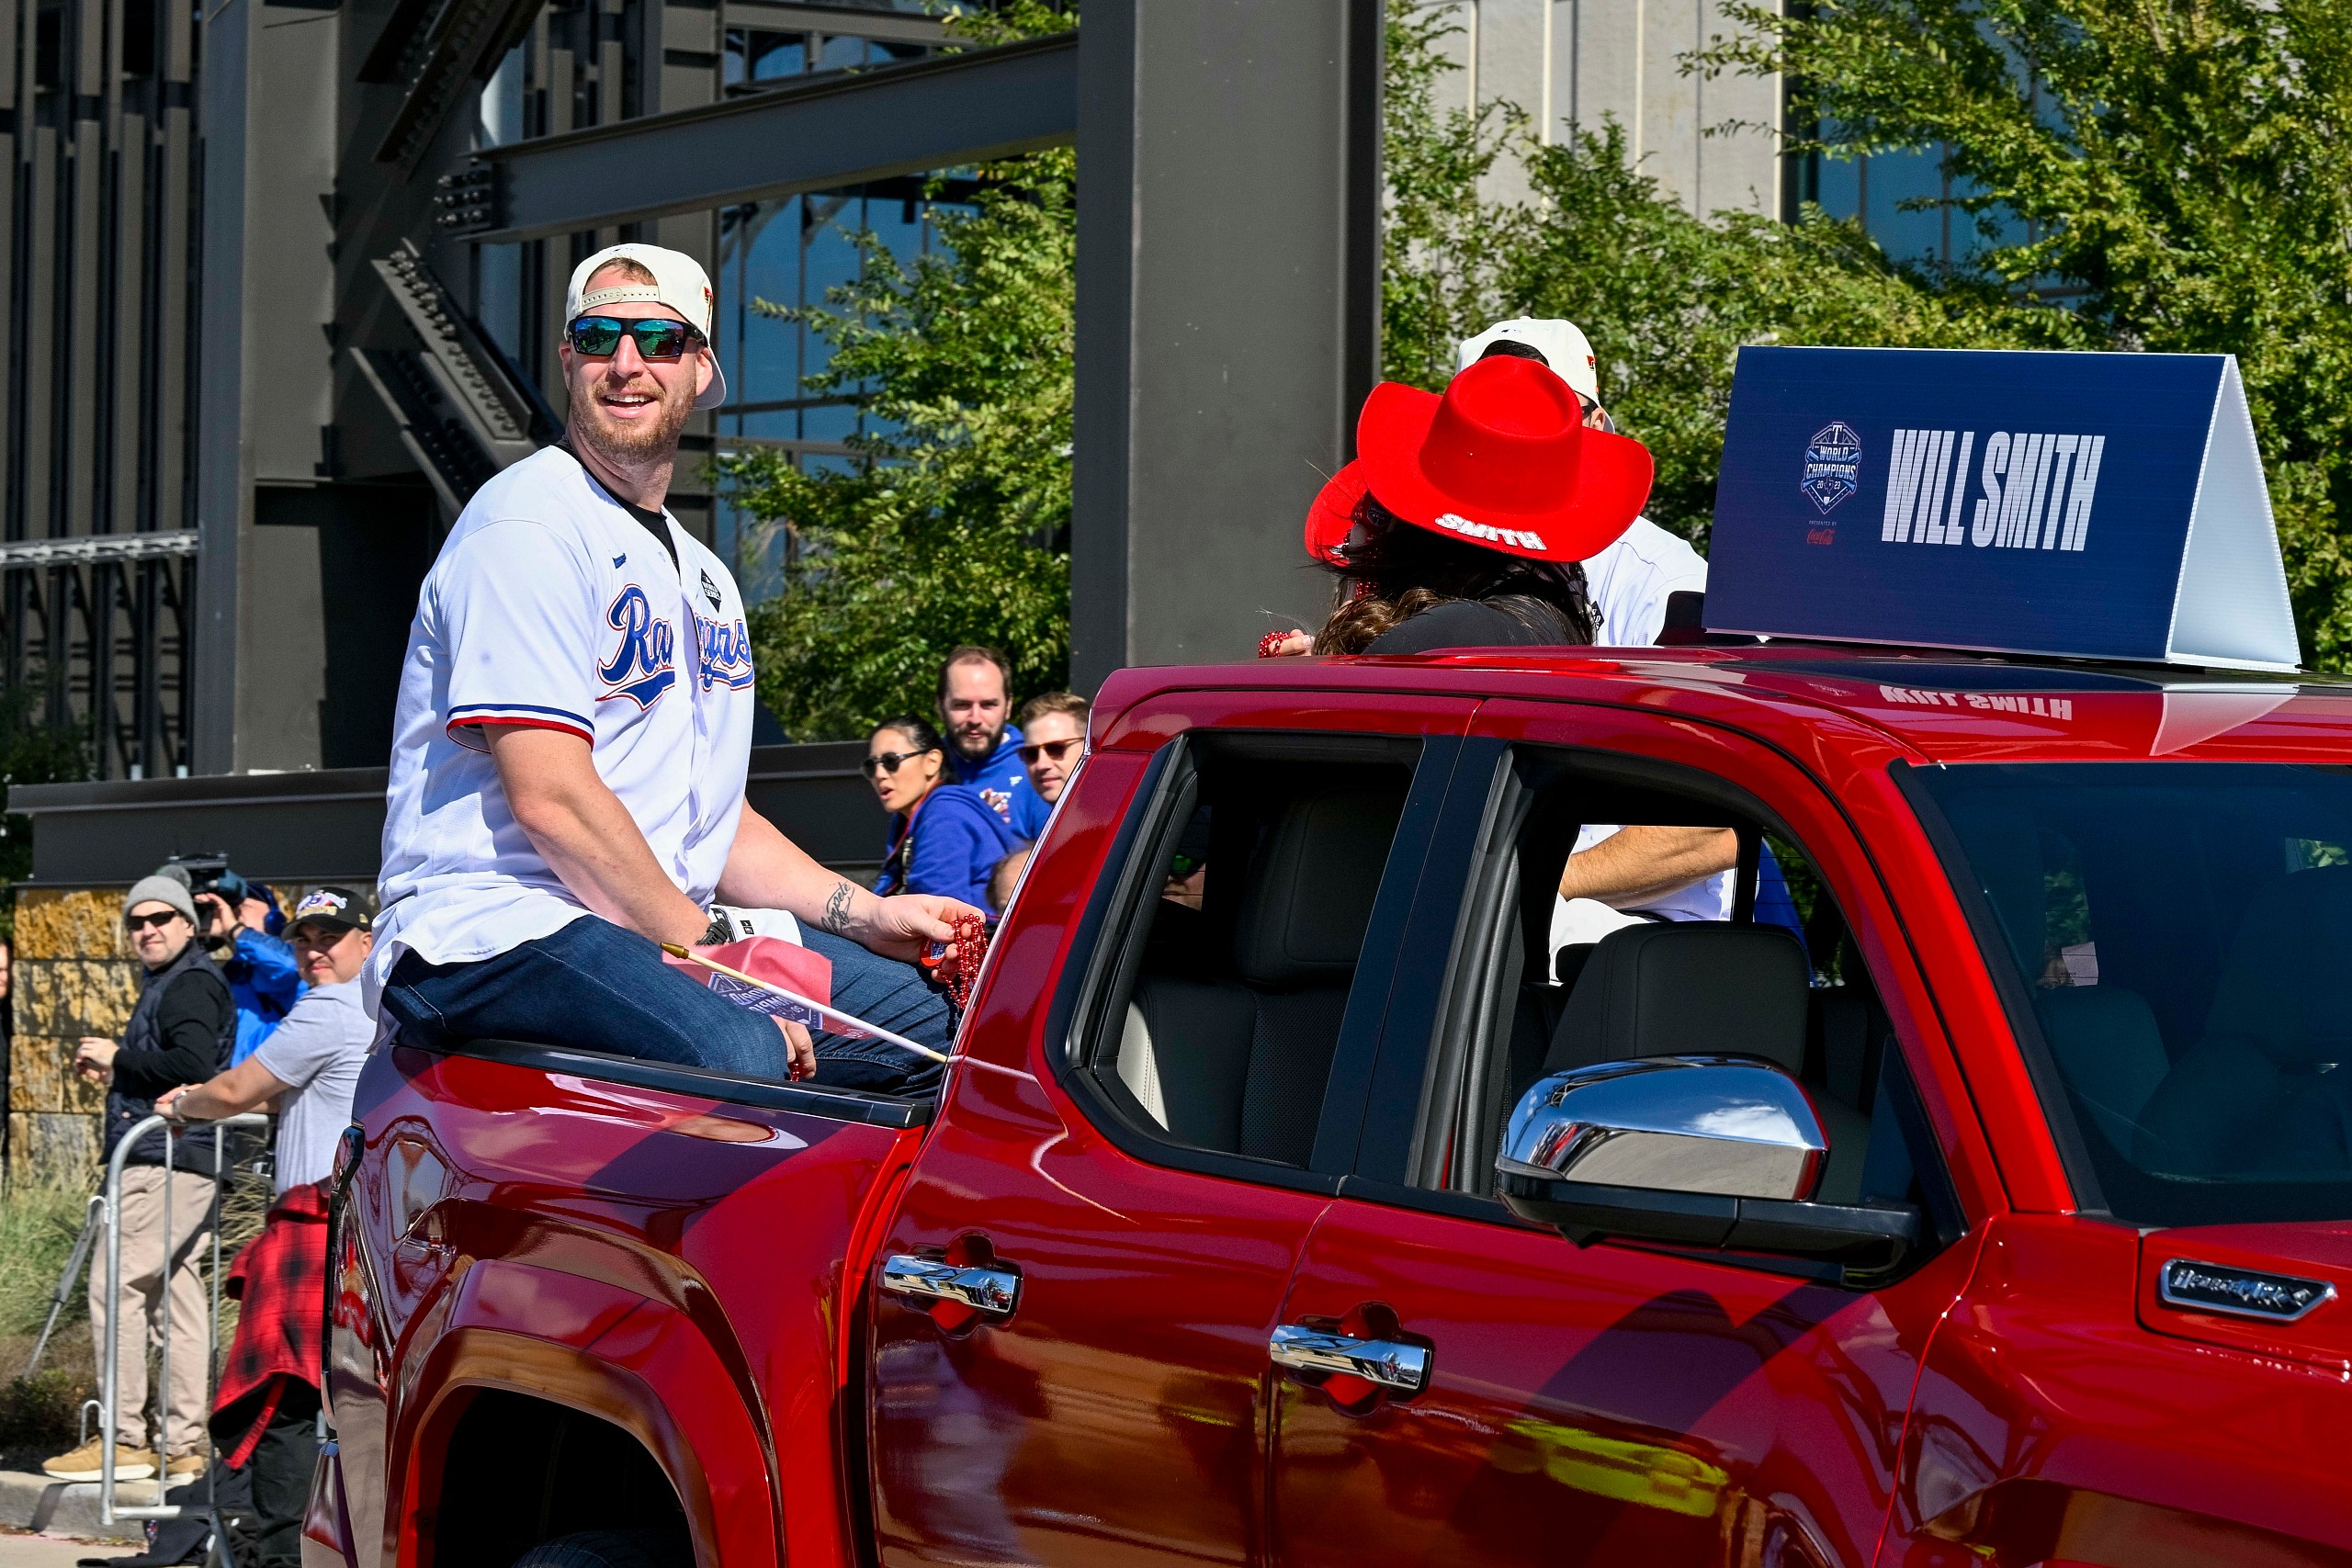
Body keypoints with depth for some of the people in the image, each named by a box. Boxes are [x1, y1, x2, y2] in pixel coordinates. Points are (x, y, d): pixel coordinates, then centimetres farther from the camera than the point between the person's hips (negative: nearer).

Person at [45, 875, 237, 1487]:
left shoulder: (190, 984, -8)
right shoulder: (167, 984, 24)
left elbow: (193, 1063, -23)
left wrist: (118, 1058, -14)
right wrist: (116, 1075, 17)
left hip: (165, 1161, -11)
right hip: (186, 1162, 11)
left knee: (116, 1287, -11)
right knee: (177, 1296, 7)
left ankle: (123, 1439, -12)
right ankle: (183, 1445, 6)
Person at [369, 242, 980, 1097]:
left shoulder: (702, 577, 24)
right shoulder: (525, 528, -7)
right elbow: (550, 799, -16)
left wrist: (866, 917, 11)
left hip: (661, 930, 9)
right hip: (496, 927, -9)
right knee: (734, 1055, -36)